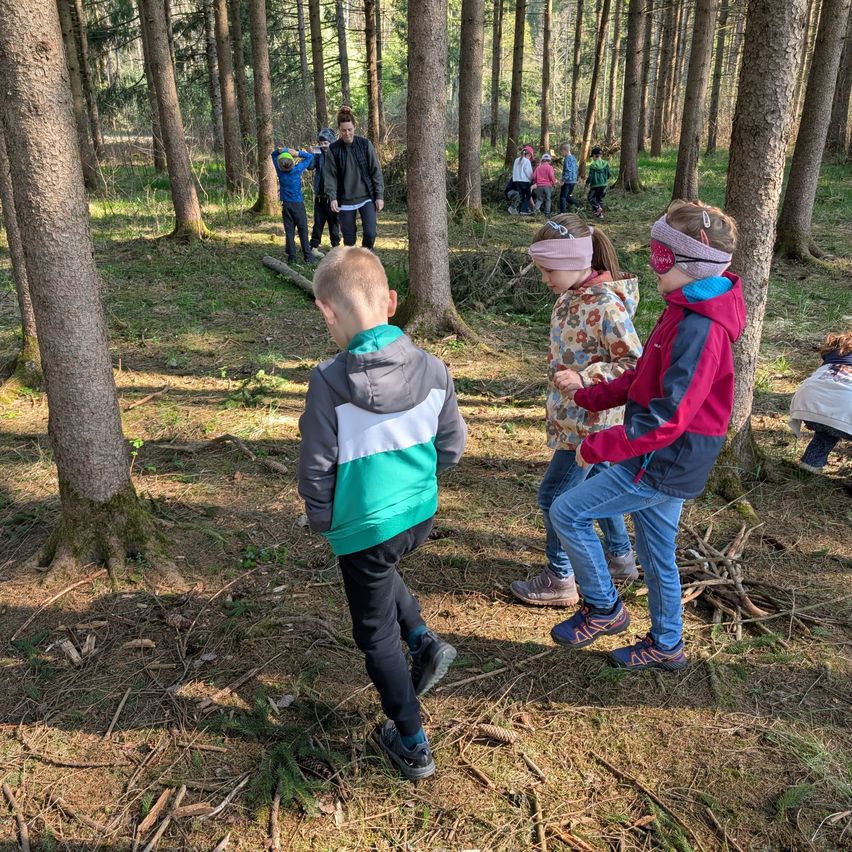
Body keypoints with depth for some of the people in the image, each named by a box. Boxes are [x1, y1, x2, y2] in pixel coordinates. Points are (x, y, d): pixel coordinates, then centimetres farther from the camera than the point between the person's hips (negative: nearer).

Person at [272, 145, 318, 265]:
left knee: (289, 231, 6)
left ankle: (291, 257, 4)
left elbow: (274, 155, 13)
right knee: (303, 230, 0)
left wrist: (283, 150, -2)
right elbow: (310, 157, -1)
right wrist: (297, 153, -8)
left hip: (285, 205, 3)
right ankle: (308, 256, -1)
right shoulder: (297, 169, -11)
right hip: (298, 204, -3)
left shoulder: (279, 170, -3)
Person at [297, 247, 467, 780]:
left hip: (365, 527, -5)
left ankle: (414, 746, 29)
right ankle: (424, 642, 23)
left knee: (377, 636, 16)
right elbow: (452, 445, 1)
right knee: (379, 573, 36)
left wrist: (322, 520, 6)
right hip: (422, 514, 5)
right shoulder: (432, 368, -9)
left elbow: (317, 467, -13)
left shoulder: (329, 382, -21)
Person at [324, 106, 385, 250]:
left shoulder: (365, 144, -2)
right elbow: (330, 175, 0)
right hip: (345, 200, 1)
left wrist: (379, 196, -4)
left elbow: (376, 171, 0)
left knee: (370, 233, -13)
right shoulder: (333, 149, 0)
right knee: (349, 237, 4)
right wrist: (332, 197, -12)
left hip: (366, 197, -1)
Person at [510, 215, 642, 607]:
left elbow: (634, 364, -24)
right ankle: (620, 557, 42)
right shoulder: (571, 295, 3)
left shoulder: (604, 306, -25)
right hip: (574, 415, 10)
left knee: (553, 495, 0)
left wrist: (584, 379, -32)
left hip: (589, 421, -10)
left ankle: (560, 580, 16)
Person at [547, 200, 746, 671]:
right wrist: (588, 394, 7)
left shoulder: (699, 329, -25)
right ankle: (666, 645, 39)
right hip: (664, 459, 9)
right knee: (657, 553, 21)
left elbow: (666, 419, -28)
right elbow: (644, 377, 15)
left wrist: (595, 447, -21)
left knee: (567, 512, -4)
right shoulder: (684, 310, 8)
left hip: (662, 464, -9)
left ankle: (604, 608, 13)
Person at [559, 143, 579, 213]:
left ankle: (562, 212, -1)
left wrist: (563, 180, -18)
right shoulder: (574, 158, 12)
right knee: (567, 196, 22)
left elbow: (567, 170, -22)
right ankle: (577, 206, 14)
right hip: (573, 181, 9)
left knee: (562, 197, -1)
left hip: (567, 181, -9)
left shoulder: (567, 159, -15)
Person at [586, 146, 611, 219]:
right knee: (600, 198, 19)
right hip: (604, 184, 5)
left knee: (591, 198, 10)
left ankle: (597, 207, -15)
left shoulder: (593, 165, -14)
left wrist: (587, 183, 4)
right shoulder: (605, 164, 0)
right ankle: (600, 213, 15)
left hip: (595, 185, -5)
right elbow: (609, 174, 3)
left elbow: (590, 177, -14)